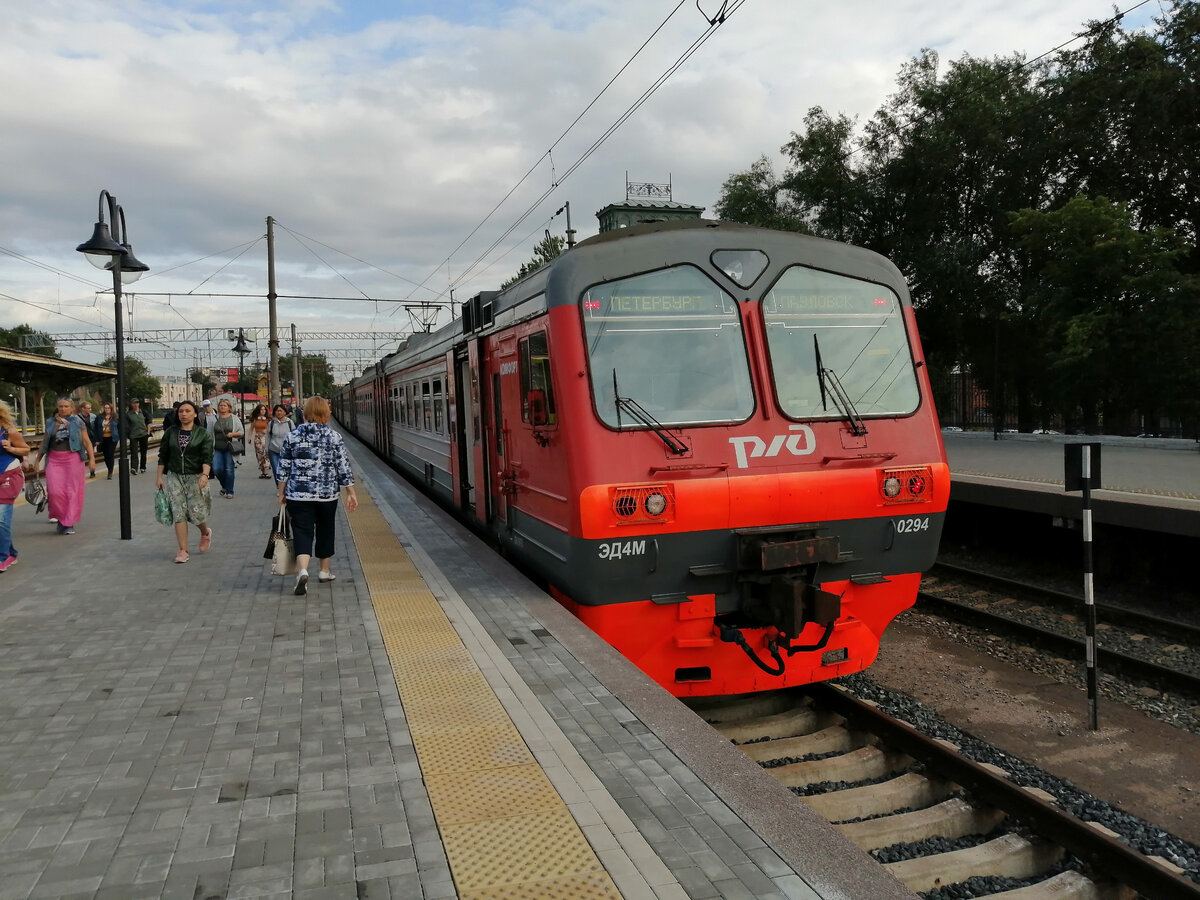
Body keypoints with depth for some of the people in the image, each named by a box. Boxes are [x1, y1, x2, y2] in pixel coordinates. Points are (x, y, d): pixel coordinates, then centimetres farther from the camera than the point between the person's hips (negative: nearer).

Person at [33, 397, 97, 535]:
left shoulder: (77, 422, 3)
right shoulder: (50, 423, 10)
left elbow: (86, 442, 1)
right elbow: (44, 443, 18)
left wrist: (92, 459, -6)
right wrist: (37, 460, 18)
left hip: (73, 458, -2)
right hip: (54, 460, 2)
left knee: (72, 492, -1)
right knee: (55, 491, -8)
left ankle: (69, 523, 8)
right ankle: (60, 518, 13)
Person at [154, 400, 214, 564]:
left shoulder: (203, 433, -2)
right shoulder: (171, 432, 7)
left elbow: (207, 457, -11)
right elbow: (163, 456, 12)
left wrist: (205, 475, -25)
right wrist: (159, 476, 7)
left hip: (195, 477, -2)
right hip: (174, 477, 2)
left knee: (196, 512, -4)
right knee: (178, 513, -4)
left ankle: (206, 532, 32)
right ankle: (183, 551, 0)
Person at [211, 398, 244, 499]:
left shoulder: (234, 418, 4)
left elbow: (242, 432, 5)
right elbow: (211, 434, 12)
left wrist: (233, 434, -14)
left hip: (229, 448, -2)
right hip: (218, 449, 2)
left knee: (229, 470, -2)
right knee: (216, 469, -6)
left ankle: (229, 492, 7)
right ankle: (224, 486, 20)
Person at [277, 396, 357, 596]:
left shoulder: (292, 437, -2)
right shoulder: (334, 437, -4)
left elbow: (284, 468, 1)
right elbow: (344, 468, -4)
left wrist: (281, 494, 11)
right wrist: (351, 494, 2)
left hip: (298, 495, -1)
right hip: (328, 495, 1)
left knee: (302, 532, -1)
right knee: (325, 531, 17)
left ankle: (302, 570, -23)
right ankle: (324, 571, 30)